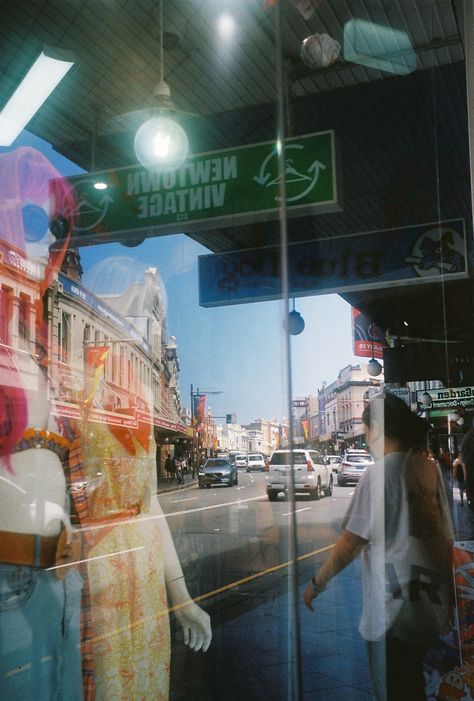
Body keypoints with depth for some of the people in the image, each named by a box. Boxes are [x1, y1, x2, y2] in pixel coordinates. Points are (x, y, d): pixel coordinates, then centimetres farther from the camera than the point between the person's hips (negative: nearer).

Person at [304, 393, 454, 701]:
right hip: (434, 603, 7)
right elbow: (446, 537, 10)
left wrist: (317, 583, 1)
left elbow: (349, 544, -13)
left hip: (395, 609, -7)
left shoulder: (380, 472, -16)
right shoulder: (430, 468, 3)